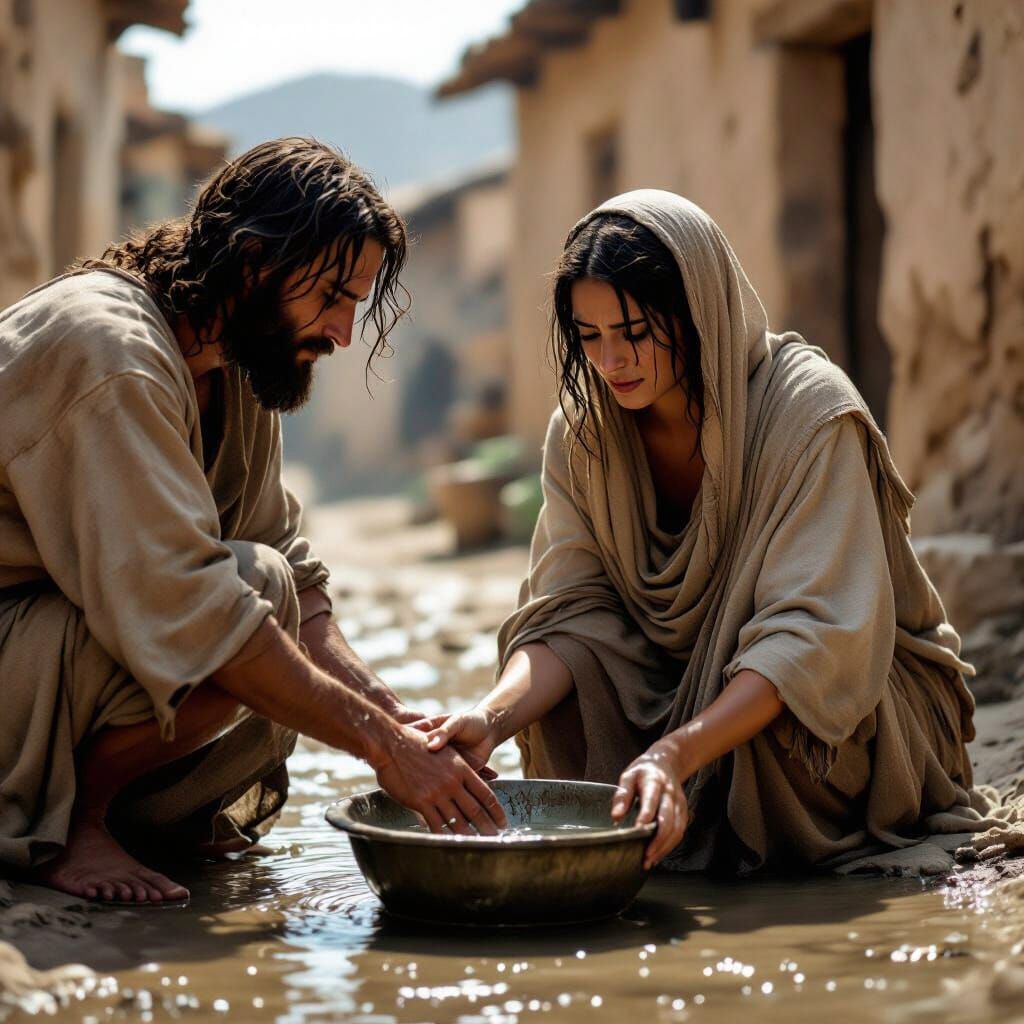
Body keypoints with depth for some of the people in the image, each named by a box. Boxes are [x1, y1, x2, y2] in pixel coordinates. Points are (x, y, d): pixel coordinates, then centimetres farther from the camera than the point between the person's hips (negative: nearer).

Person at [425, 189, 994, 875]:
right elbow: (568, 613, -13)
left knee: (770, 717, -36)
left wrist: (676, 752, -47)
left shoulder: (809, 410, -24)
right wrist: (493, 717, -34)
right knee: (562, 689, -21)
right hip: (690, 693, 4)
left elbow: (814, 636, -32)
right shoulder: (584, 431, -6)